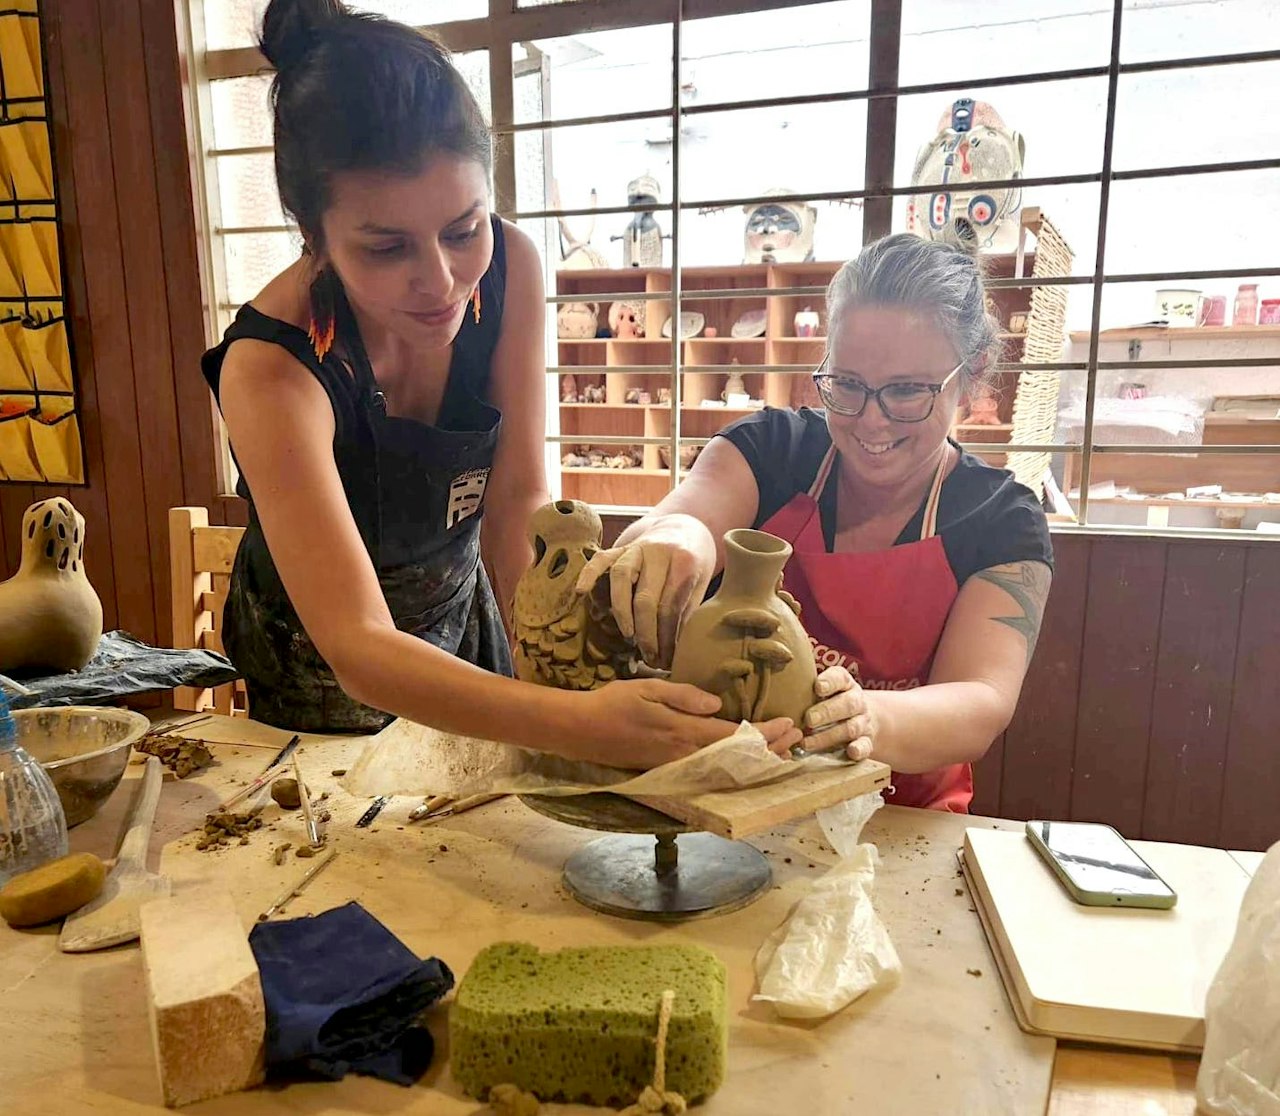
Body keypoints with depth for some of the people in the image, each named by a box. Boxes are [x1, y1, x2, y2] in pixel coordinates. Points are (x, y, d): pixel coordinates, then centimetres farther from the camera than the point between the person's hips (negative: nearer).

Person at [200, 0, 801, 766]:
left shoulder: (508, 269, -22)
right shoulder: (271, 368, -34)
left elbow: (518, 500, -20)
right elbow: (359, 650, -41)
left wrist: (554, 674, -33)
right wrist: (582, 725, -55)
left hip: (460, 619, 4)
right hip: (323, 672, -3)